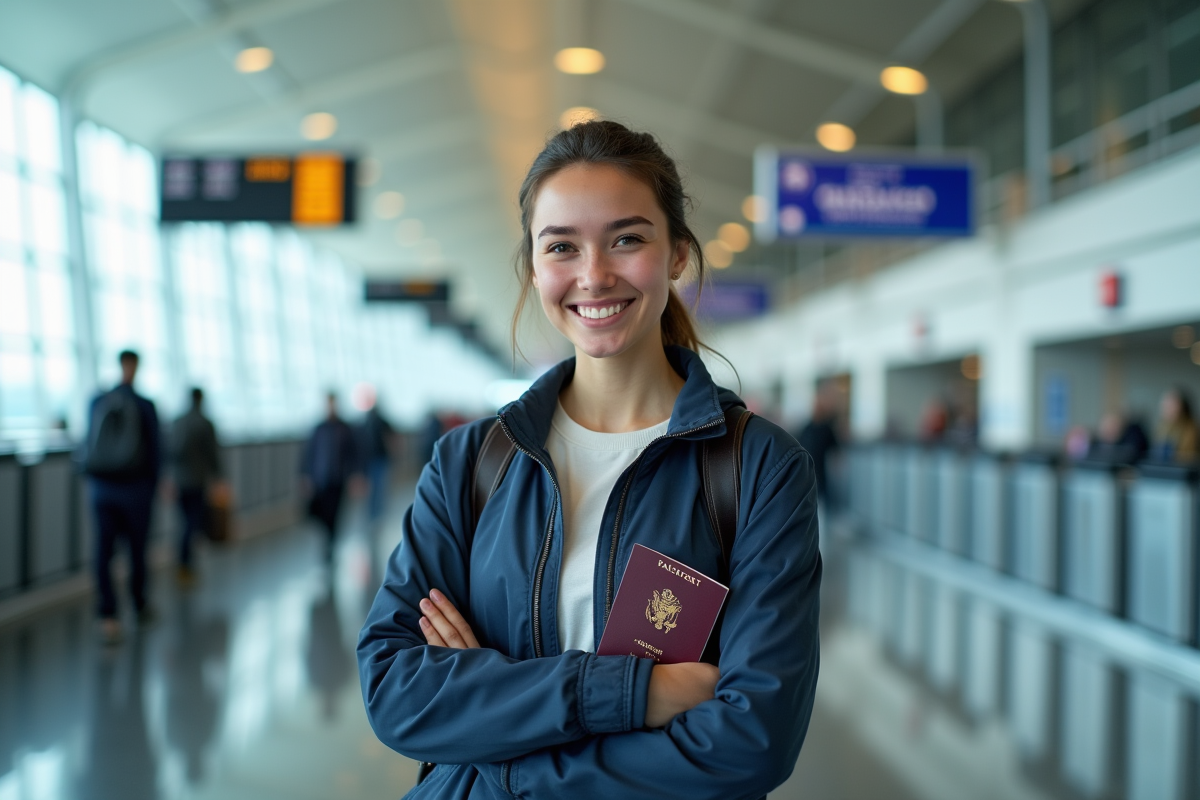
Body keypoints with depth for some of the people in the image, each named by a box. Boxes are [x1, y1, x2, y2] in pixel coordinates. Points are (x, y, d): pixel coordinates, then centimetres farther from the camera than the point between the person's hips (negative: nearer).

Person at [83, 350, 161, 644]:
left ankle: (108, 616, -13)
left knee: (104, 551, 0)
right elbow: (154, 451, -5)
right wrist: (153, 486, 8)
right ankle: (140, 606, 30)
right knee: (137, 548, 14)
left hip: (102, 487, 2)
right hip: (136, 488, -2)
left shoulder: (97, 403, 2)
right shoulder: (145, 406, -8)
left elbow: (91, 445, 9)